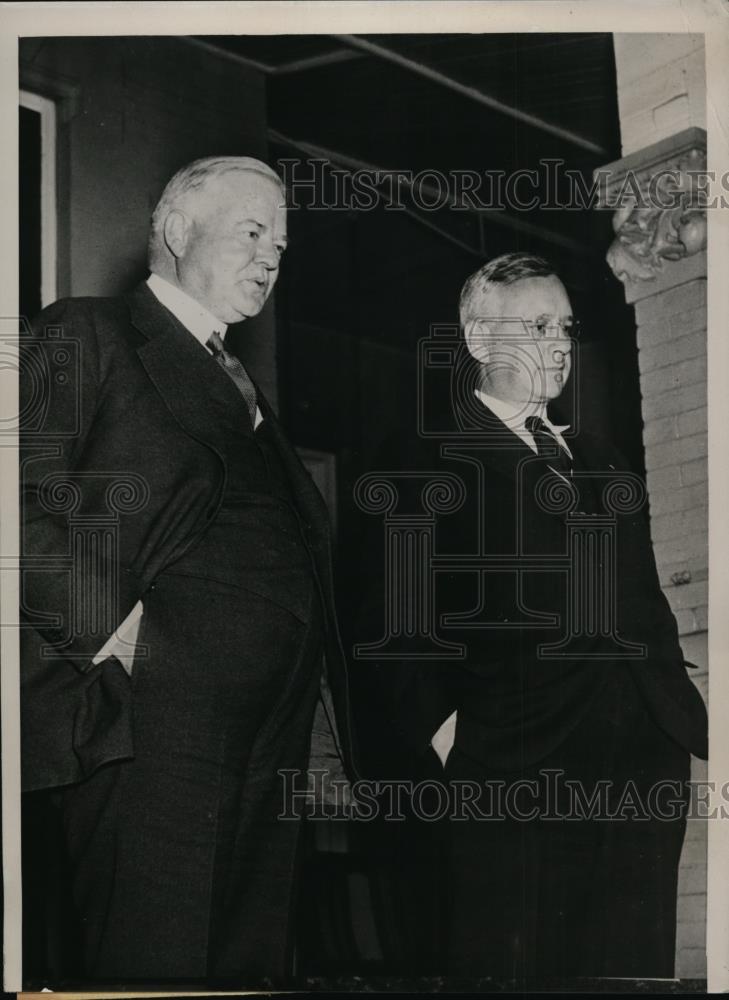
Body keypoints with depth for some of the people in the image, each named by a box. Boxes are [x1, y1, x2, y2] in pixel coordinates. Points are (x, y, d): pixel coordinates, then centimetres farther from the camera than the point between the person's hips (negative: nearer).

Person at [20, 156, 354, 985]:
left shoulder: (240, 387, 27)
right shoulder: (87, 335, 4)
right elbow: (28, 498, -8)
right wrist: (109, 626, -18)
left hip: (275, 734, 8)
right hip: (155, 725, -7)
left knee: (254, 963, 8)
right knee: (154, 963, -7)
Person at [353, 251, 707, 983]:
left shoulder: (601, 463, 21)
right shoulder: (432, 465, 1)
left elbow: (646, 606, 20)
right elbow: (390, 626, -6)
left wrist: (687, 719, 10)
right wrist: (440, 733, -14)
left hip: (643, 773, 6)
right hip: (507, 779, -5)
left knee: (630, 975, 7)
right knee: (511, 976, -2)